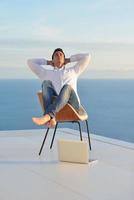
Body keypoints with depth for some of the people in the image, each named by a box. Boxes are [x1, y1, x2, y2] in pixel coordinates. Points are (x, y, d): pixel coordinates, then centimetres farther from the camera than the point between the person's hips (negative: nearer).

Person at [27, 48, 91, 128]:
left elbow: (87, 56, 27)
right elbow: (30, 62, 28)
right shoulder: (46, 73, 30)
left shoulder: (73, 71, 31)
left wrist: (68, 60, 32)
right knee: (46, 83, -24)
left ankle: (47, 116, -55)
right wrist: (48, 62, 35)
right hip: (56, 107, 1)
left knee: (67, 86, -33)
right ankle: (51, 118, -47)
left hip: (72, 104, 0)